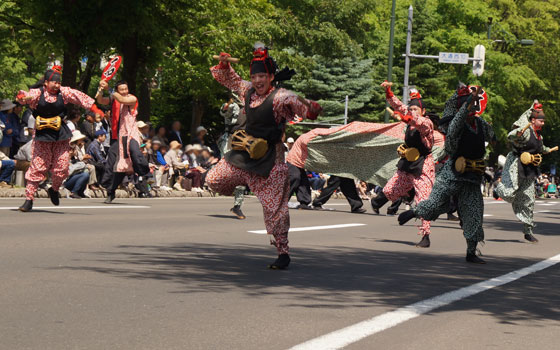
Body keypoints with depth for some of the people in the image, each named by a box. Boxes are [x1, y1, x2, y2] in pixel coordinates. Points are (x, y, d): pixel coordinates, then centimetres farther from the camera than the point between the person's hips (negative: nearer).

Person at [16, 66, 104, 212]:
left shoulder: (64, 92, 1)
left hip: (60, 133, 3)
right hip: (42, 134, -3)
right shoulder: (38, 93, -7)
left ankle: (54, 190, 30)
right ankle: (29, 199, 3)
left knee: (62, 166, 0)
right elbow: (27, 97, -24)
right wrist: (22, 97, -48)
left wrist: (95, 110, -4)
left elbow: (81, 97, 1)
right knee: (37, 167, -4)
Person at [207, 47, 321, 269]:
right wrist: (224, 64, 1)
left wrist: (311, 107, -46)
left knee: (274, 206, -6)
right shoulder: (247, 90, 4)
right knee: (214, 180, 5)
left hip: (269, 157, -6)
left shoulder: (281, 97, -15)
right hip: (246, 151, 6)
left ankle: (283, 253, 4)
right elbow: (228, 79, 21)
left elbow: (308, 112, -23)